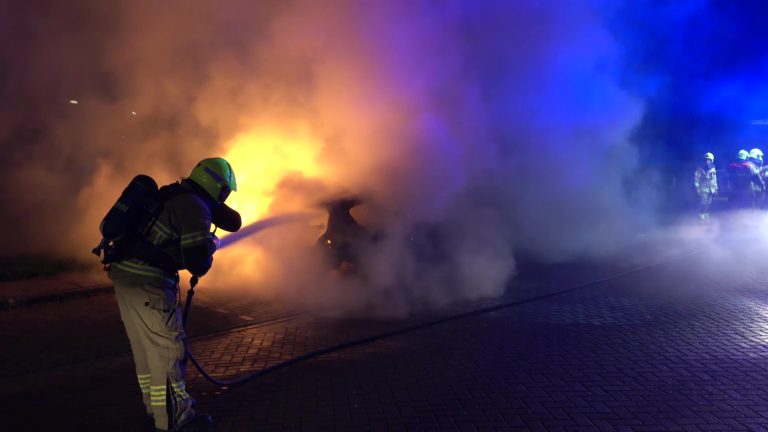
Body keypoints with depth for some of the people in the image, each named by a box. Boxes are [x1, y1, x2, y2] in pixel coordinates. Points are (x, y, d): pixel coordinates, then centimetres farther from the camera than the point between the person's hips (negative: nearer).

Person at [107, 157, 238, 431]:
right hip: (148, 284, -10)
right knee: (167, 349, 1)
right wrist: (211, 245, 6)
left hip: (123, 275, 10)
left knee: (144, 346, 19)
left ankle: (156, 406, 34)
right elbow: (199, 264, -15)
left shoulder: (169, 196, 14)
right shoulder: (195, 209, -13)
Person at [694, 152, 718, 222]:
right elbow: (696, 178, -7)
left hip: (711, 190, 5)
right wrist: (697, 188, -11)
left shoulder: (713, 169, 10)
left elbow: (714, 179, 17)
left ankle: (706, 218, 18)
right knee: (703, 204, -11)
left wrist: (716, 188, 15)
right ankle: (701, 219, -6)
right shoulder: (700, 168, -6)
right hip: (703, 189, -5)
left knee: (708, 204, 7)